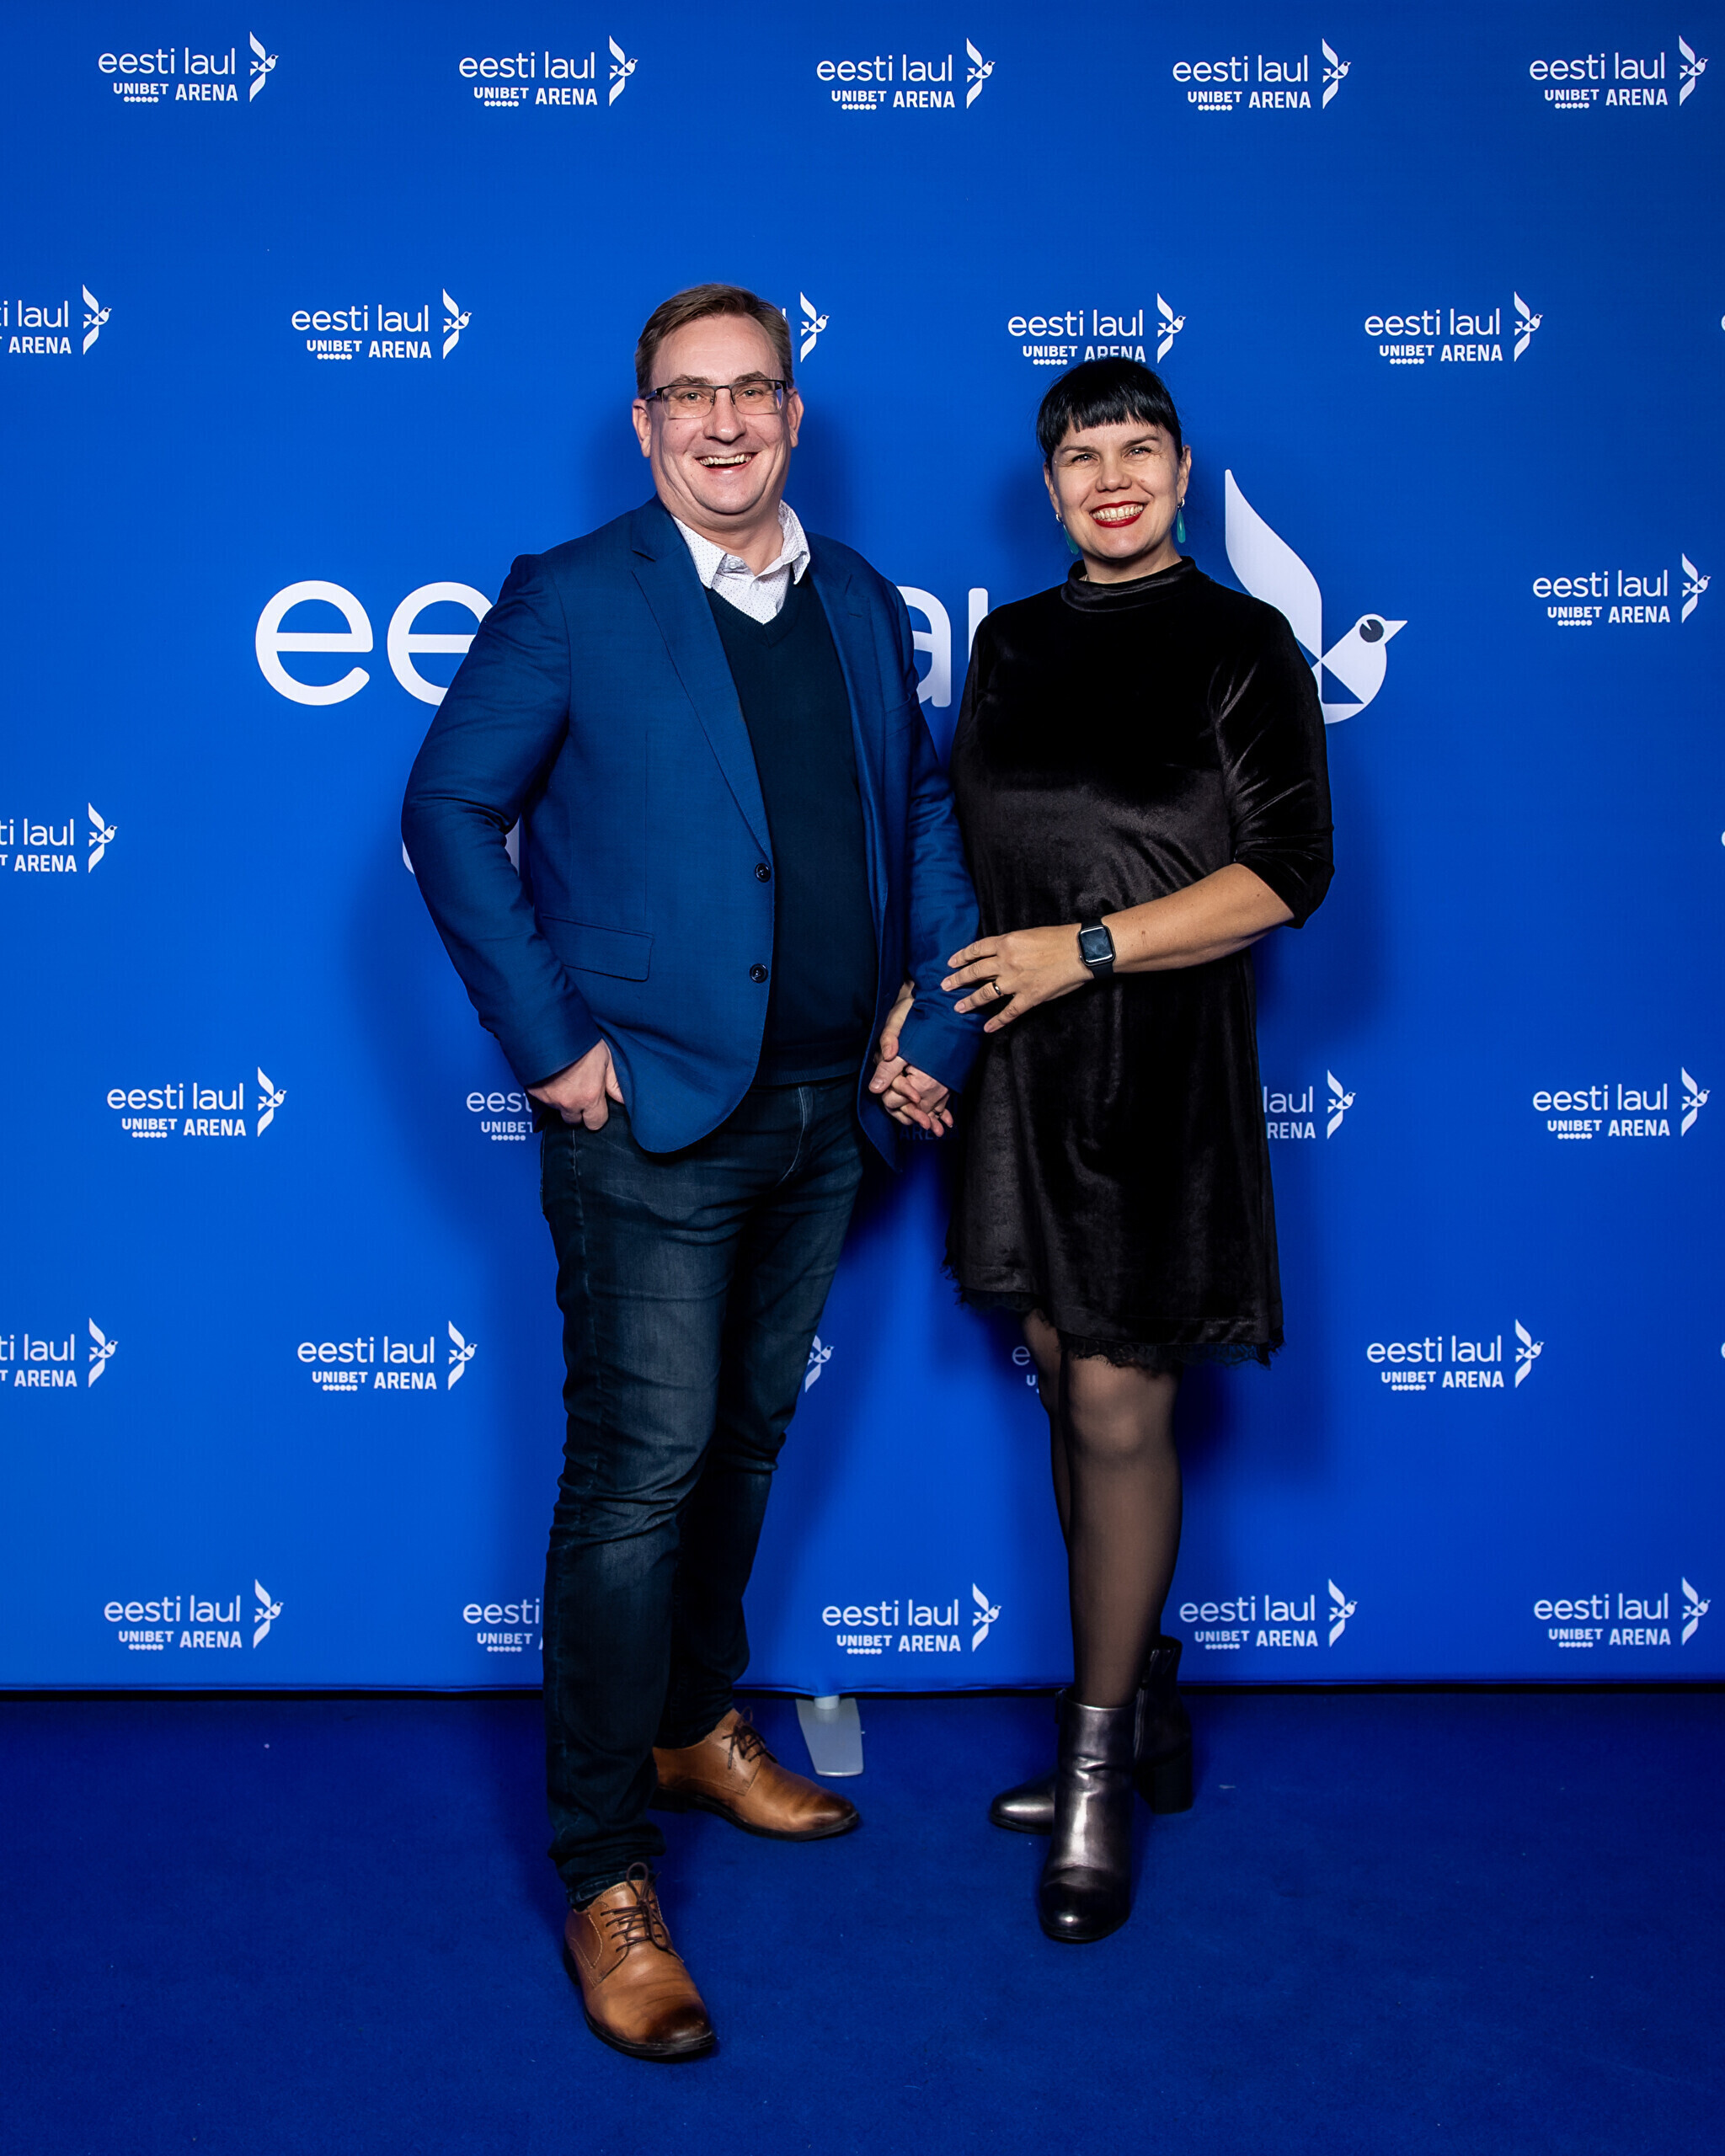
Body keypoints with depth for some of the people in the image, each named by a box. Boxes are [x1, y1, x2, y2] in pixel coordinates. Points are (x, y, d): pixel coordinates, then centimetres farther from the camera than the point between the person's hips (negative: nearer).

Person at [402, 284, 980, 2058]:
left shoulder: (858, 601, 12)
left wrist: (938, 1017, 4)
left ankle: (695, 1727, 39)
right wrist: (547, 1043, -12)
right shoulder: (570, 601, -4)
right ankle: (608, 1880, 9)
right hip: (652, 1117, -5)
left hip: (826, 1111, 6)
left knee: (745, 1441, 18)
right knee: (637, 1479, -4)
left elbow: (925, 809, 15)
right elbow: (450, 810, -7)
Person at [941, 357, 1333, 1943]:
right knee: (1072, 1394, 12)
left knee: (1119, 1411, -4)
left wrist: (1088, 946, -16)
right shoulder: (1011, 643, 12)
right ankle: (1142, 1705, 30)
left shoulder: (1242, 645, -3)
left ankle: (1100, 1778, 11)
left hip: (1157, 1073, -5)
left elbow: (1289, 873, -10)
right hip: (1018, 1063, 5)